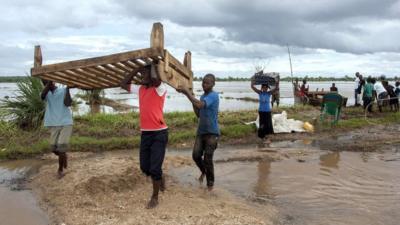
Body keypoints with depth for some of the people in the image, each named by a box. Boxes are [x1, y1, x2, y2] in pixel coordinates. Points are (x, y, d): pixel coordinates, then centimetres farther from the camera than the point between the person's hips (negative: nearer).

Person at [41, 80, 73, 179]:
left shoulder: (63, 91, 1)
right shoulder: (47, 94, 8)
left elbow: (67, 103, -15)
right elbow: (42, 96, -17)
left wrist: (67, 88, -16)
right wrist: (49, 82, -21)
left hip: (66, 123, -4)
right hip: (54, 125, 4)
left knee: (61, 147, -9)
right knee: (54, 148, 3)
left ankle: (60, 169, 10)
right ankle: (64, 157, 35)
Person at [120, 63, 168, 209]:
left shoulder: (160, 88, -9)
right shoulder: (140, 89, 12)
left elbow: (155, 78, -30)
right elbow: (123, 84, 20)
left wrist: (153, 65, -10)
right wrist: (136, 70, 12)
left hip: (159, 133, -7)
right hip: (145, 133, 7)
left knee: (155, 168, -3)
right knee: (144, 167, 12)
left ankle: (155, 197, 15)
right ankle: (160, 178, 41)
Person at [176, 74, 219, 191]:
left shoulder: (214, 96, -16)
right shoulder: (203, 96, 11)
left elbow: (199, 105, -34)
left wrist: (187, 92, -32)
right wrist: (192, 100, 2)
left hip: (212, 133, -7)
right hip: (201, 132, 7)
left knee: (207, 159, -5)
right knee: (196, 155, -1)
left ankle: (210, 183, 14)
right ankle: (203, 171, 29)